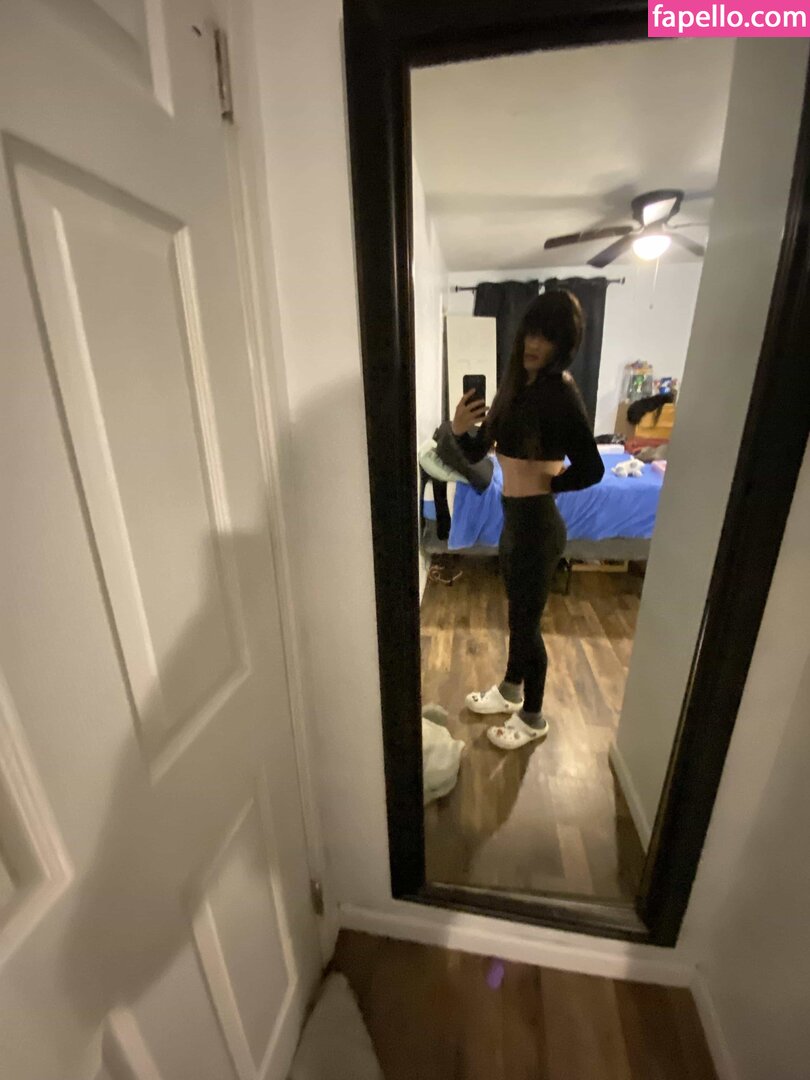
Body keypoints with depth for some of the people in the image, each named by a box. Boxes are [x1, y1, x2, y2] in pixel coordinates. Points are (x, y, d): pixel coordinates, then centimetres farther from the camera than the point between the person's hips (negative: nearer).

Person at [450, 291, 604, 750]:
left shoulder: (562, 393, -17)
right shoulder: (516, 384, 7)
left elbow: (591, 469, -23)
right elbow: (477, 451, 7)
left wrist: (549, 484, -7)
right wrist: (461, 428, -14)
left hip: (538, 522, -8)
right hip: (514, 517, 8)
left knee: (526, 622, 7)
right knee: (518, 612, 23)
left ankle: (533, 718, 32)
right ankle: (510, 690, 46)